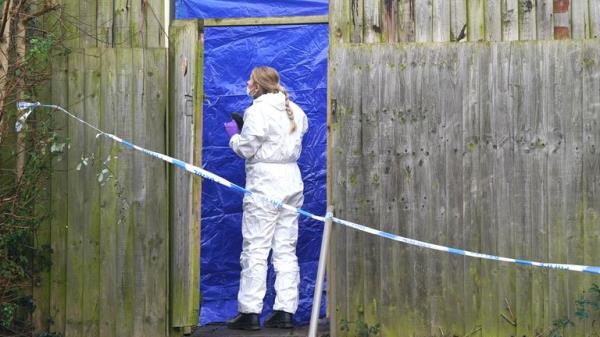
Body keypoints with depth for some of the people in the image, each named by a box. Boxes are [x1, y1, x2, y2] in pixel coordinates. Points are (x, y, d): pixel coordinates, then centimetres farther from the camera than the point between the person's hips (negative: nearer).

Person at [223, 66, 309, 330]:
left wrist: (234, 134, 8)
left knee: (255, 249, -2)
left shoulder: (258, 111, -11)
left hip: (264, 184, -7)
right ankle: (285, 311, 9)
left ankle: (250, 312, 0)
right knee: (286, 249, 8)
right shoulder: (295, 110, 12)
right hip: (292, 182, 7)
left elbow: (246, 149, -12)